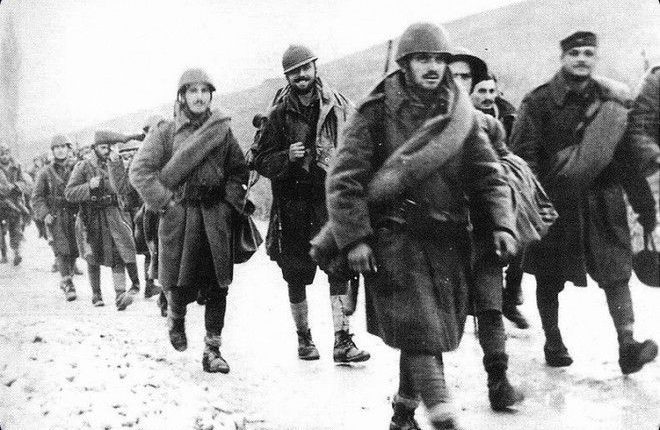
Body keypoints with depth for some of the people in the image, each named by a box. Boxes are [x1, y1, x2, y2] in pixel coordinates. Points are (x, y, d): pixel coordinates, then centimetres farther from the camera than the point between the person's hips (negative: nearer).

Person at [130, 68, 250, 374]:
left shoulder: (222, 130, 10)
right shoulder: (165, 132, 1)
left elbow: (239, 171, 14)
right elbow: (139, 171, -3)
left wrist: (231, 202, 0)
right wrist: (165, 203, -10)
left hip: (216, 216, 2)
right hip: (179, 214, -2)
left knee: (218, 286, 1)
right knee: (182, 284, -1)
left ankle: (212, 350, 11)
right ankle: (175, 317, 35)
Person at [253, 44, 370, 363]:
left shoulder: (337, 106, 5)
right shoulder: (279, 114, 4)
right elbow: (261, 161, 4)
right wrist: (287, 157, -14)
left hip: (330, 195, -1)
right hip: (293, 199, 1)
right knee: (297, 272, 8)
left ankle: (342, 340, -13)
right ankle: (303, 337, 25)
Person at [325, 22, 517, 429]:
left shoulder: (461, 115, 7)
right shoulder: (377, 112, -5)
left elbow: (487, 173, 9)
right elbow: (344, 179, -7)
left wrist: (501, 224, -5)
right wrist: (354, 238, -13)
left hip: (449, 238, 4)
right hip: (396, 237, -4)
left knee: (432, 331, 10)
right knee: (420, 331, -12)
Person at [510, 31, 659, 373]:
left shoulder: (609, 100, 8)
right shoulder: (538, 102, -4)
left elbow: (628, 158, 11)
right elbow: (523, 156, -9)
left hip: (602, 203, 2)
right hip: (553, 203, -2)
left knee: (615, 272, -7)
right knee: (549, 278, 9)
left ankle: (627, 345, -9)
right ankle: (553, 343, 24)